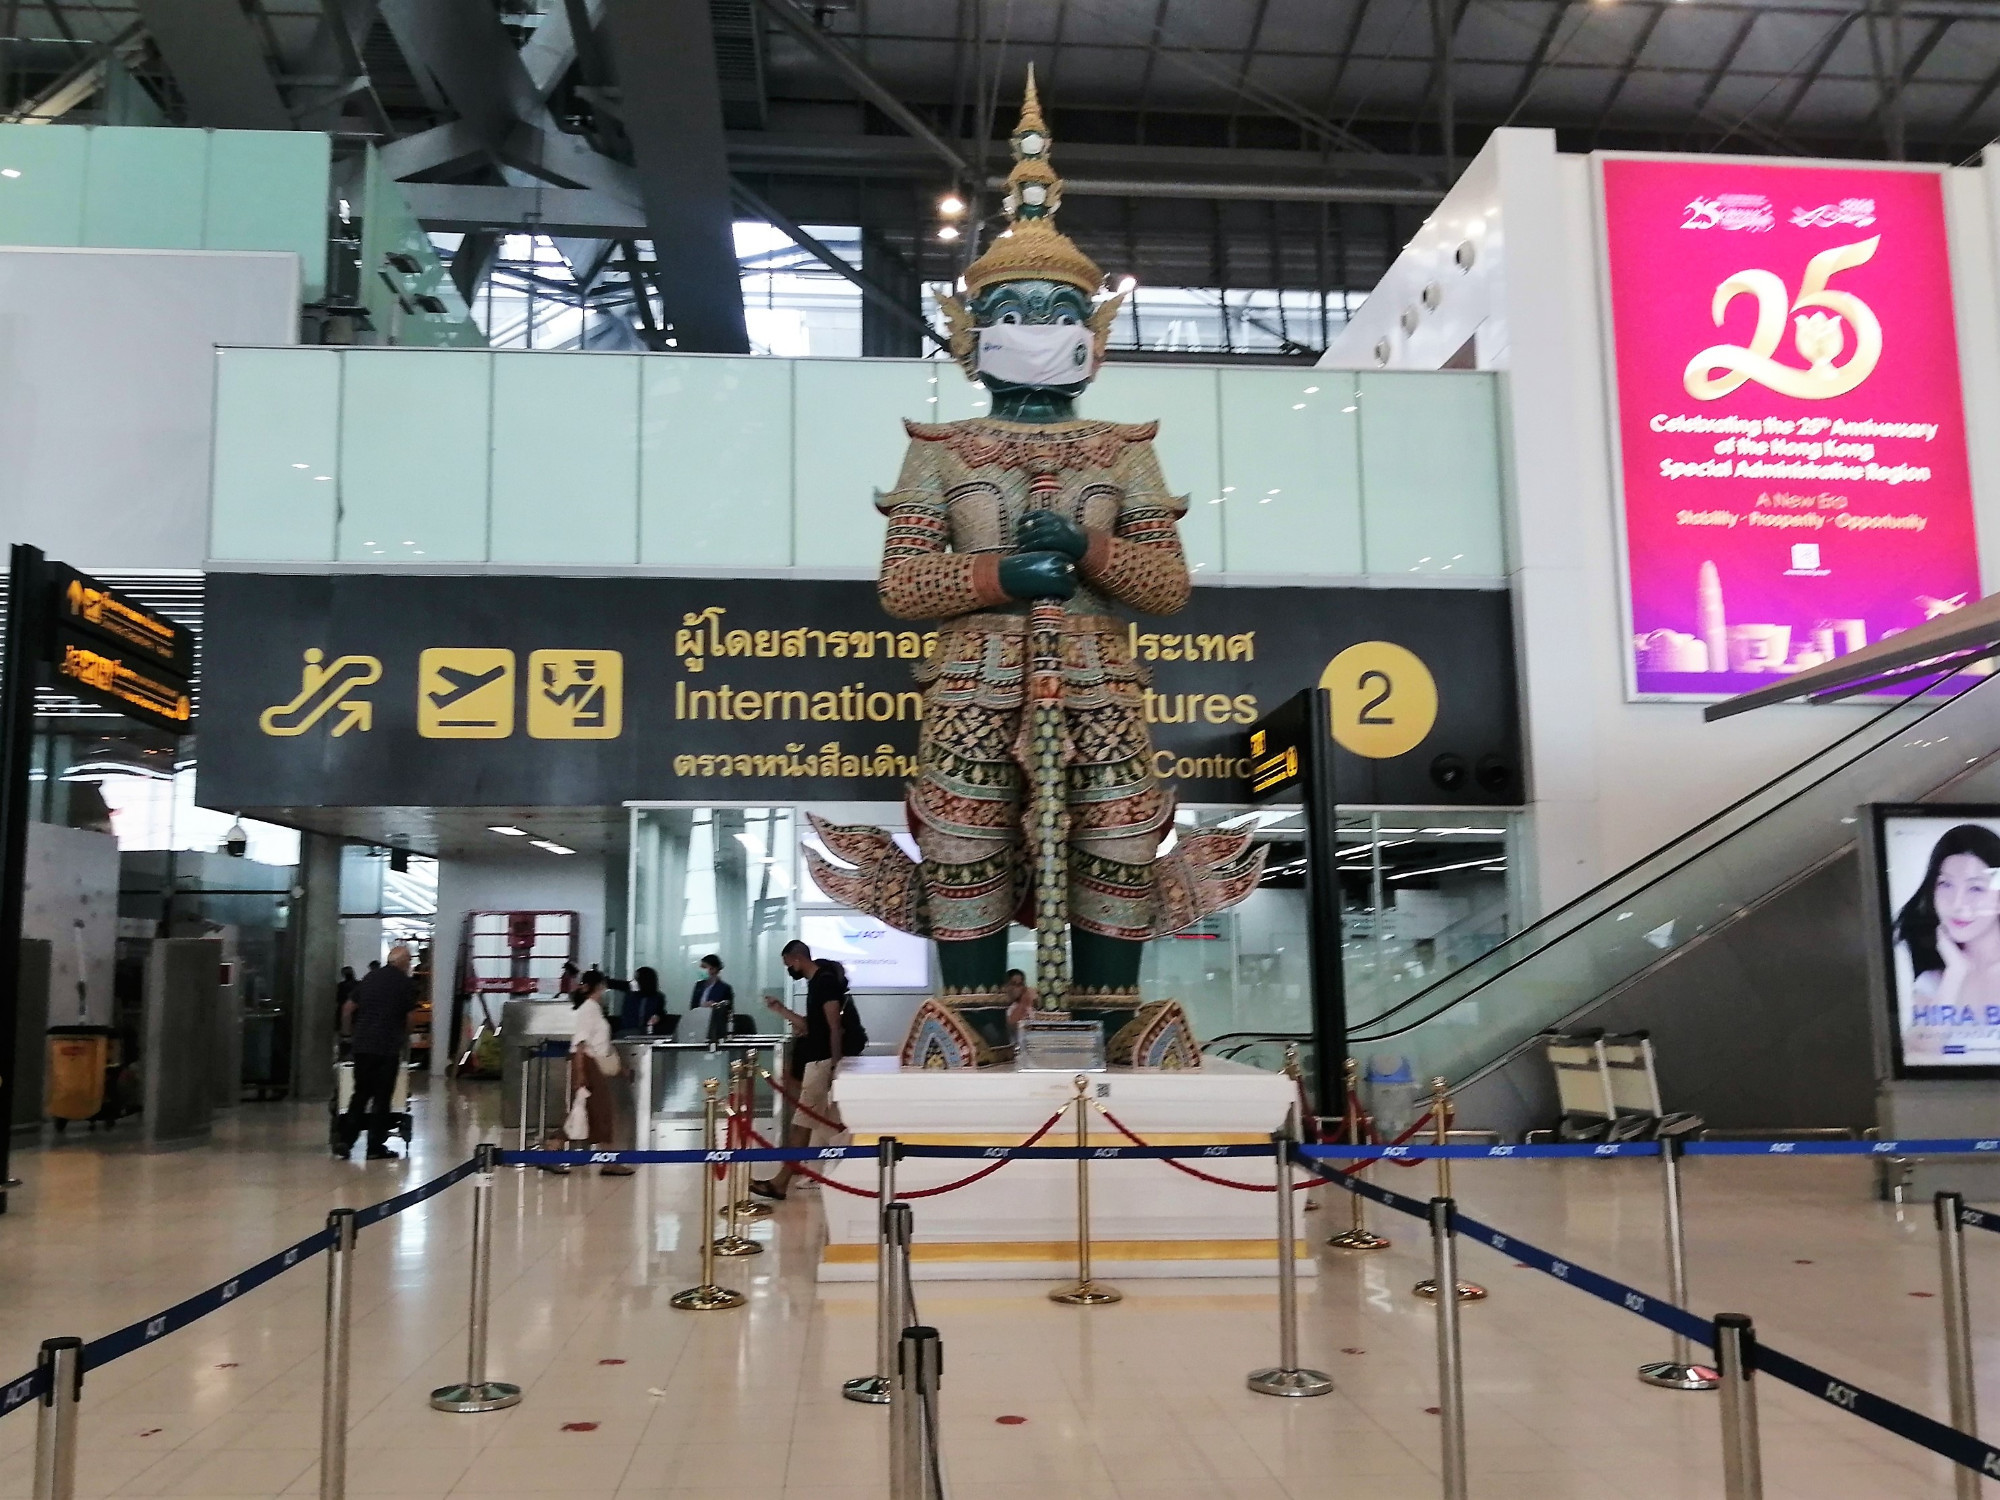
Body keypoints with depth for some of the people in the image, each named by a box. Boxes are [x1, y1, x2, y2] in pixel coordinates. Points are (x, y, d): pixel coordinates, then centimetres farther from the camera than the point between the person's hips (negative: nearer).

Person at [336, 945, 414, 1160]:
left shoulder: (371, 978, 12)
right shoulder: (406, 984, -2)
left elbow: (348, 1007, 15)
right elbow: (409, 1018, 1)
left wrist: (348, 1033, 26)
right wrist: (404, 1038, 19)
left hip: (361, 1045, 5)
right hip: (388, 1047, -5)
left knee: (360, 1094, 14)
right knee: (382, 1098, 2)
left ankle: (345, 1141, 6)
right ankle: (375, 1147, 5)